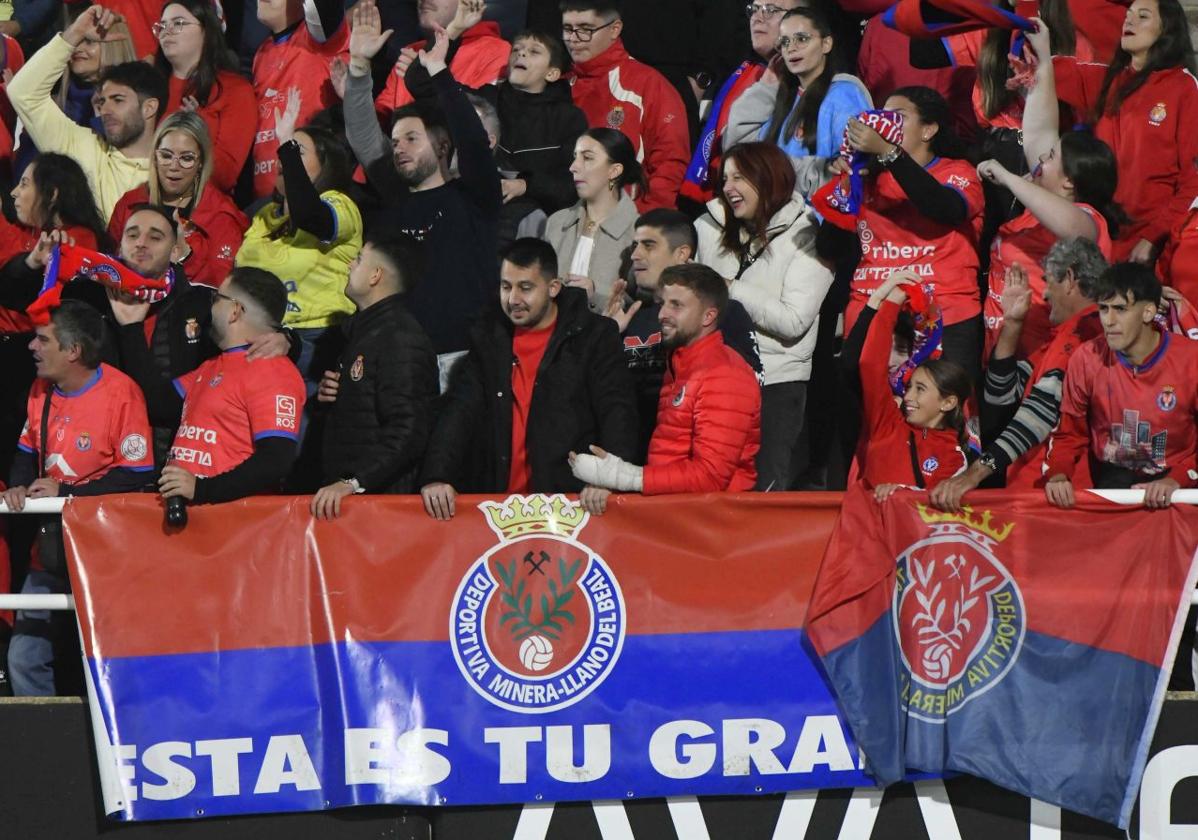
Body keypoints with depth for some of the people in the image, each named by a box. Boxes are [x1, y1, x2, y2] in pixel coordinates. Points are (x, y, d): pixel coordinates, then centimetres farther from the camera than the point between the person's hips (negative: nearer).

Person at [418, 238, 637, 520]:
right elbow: (459, 412, 5)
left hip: (572, 499, -3)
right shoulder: (487, 338, 13)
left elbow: (617, 414, -4)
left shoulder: (594, 336, 3)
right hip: (500, 501, 3)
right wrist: (436, 477, -12)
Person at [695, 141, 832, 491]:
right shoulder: (709, 229, 9)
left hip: (776, 383, -4)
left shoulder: (805, 237, -5)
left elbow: (793, 321, -15)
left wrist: (729, 289, -12)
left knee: (767, 490, -3)